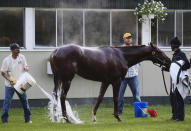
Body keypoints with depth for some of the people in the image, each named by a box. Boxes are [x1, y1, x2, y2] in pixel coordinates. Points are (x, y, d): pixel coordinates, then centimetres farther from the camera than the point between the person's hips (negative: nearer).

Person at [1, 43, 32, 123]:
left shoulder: (22, 57, -1)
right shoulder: (7, 60, -12)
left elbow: (25, 67, 12)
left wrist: (26, 68, -13)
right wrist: (10, 79, -21)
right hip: (9, 84, -4)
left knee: (24, 100, 8)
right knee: (7, 101, -3)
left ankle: (28, 118, 18)